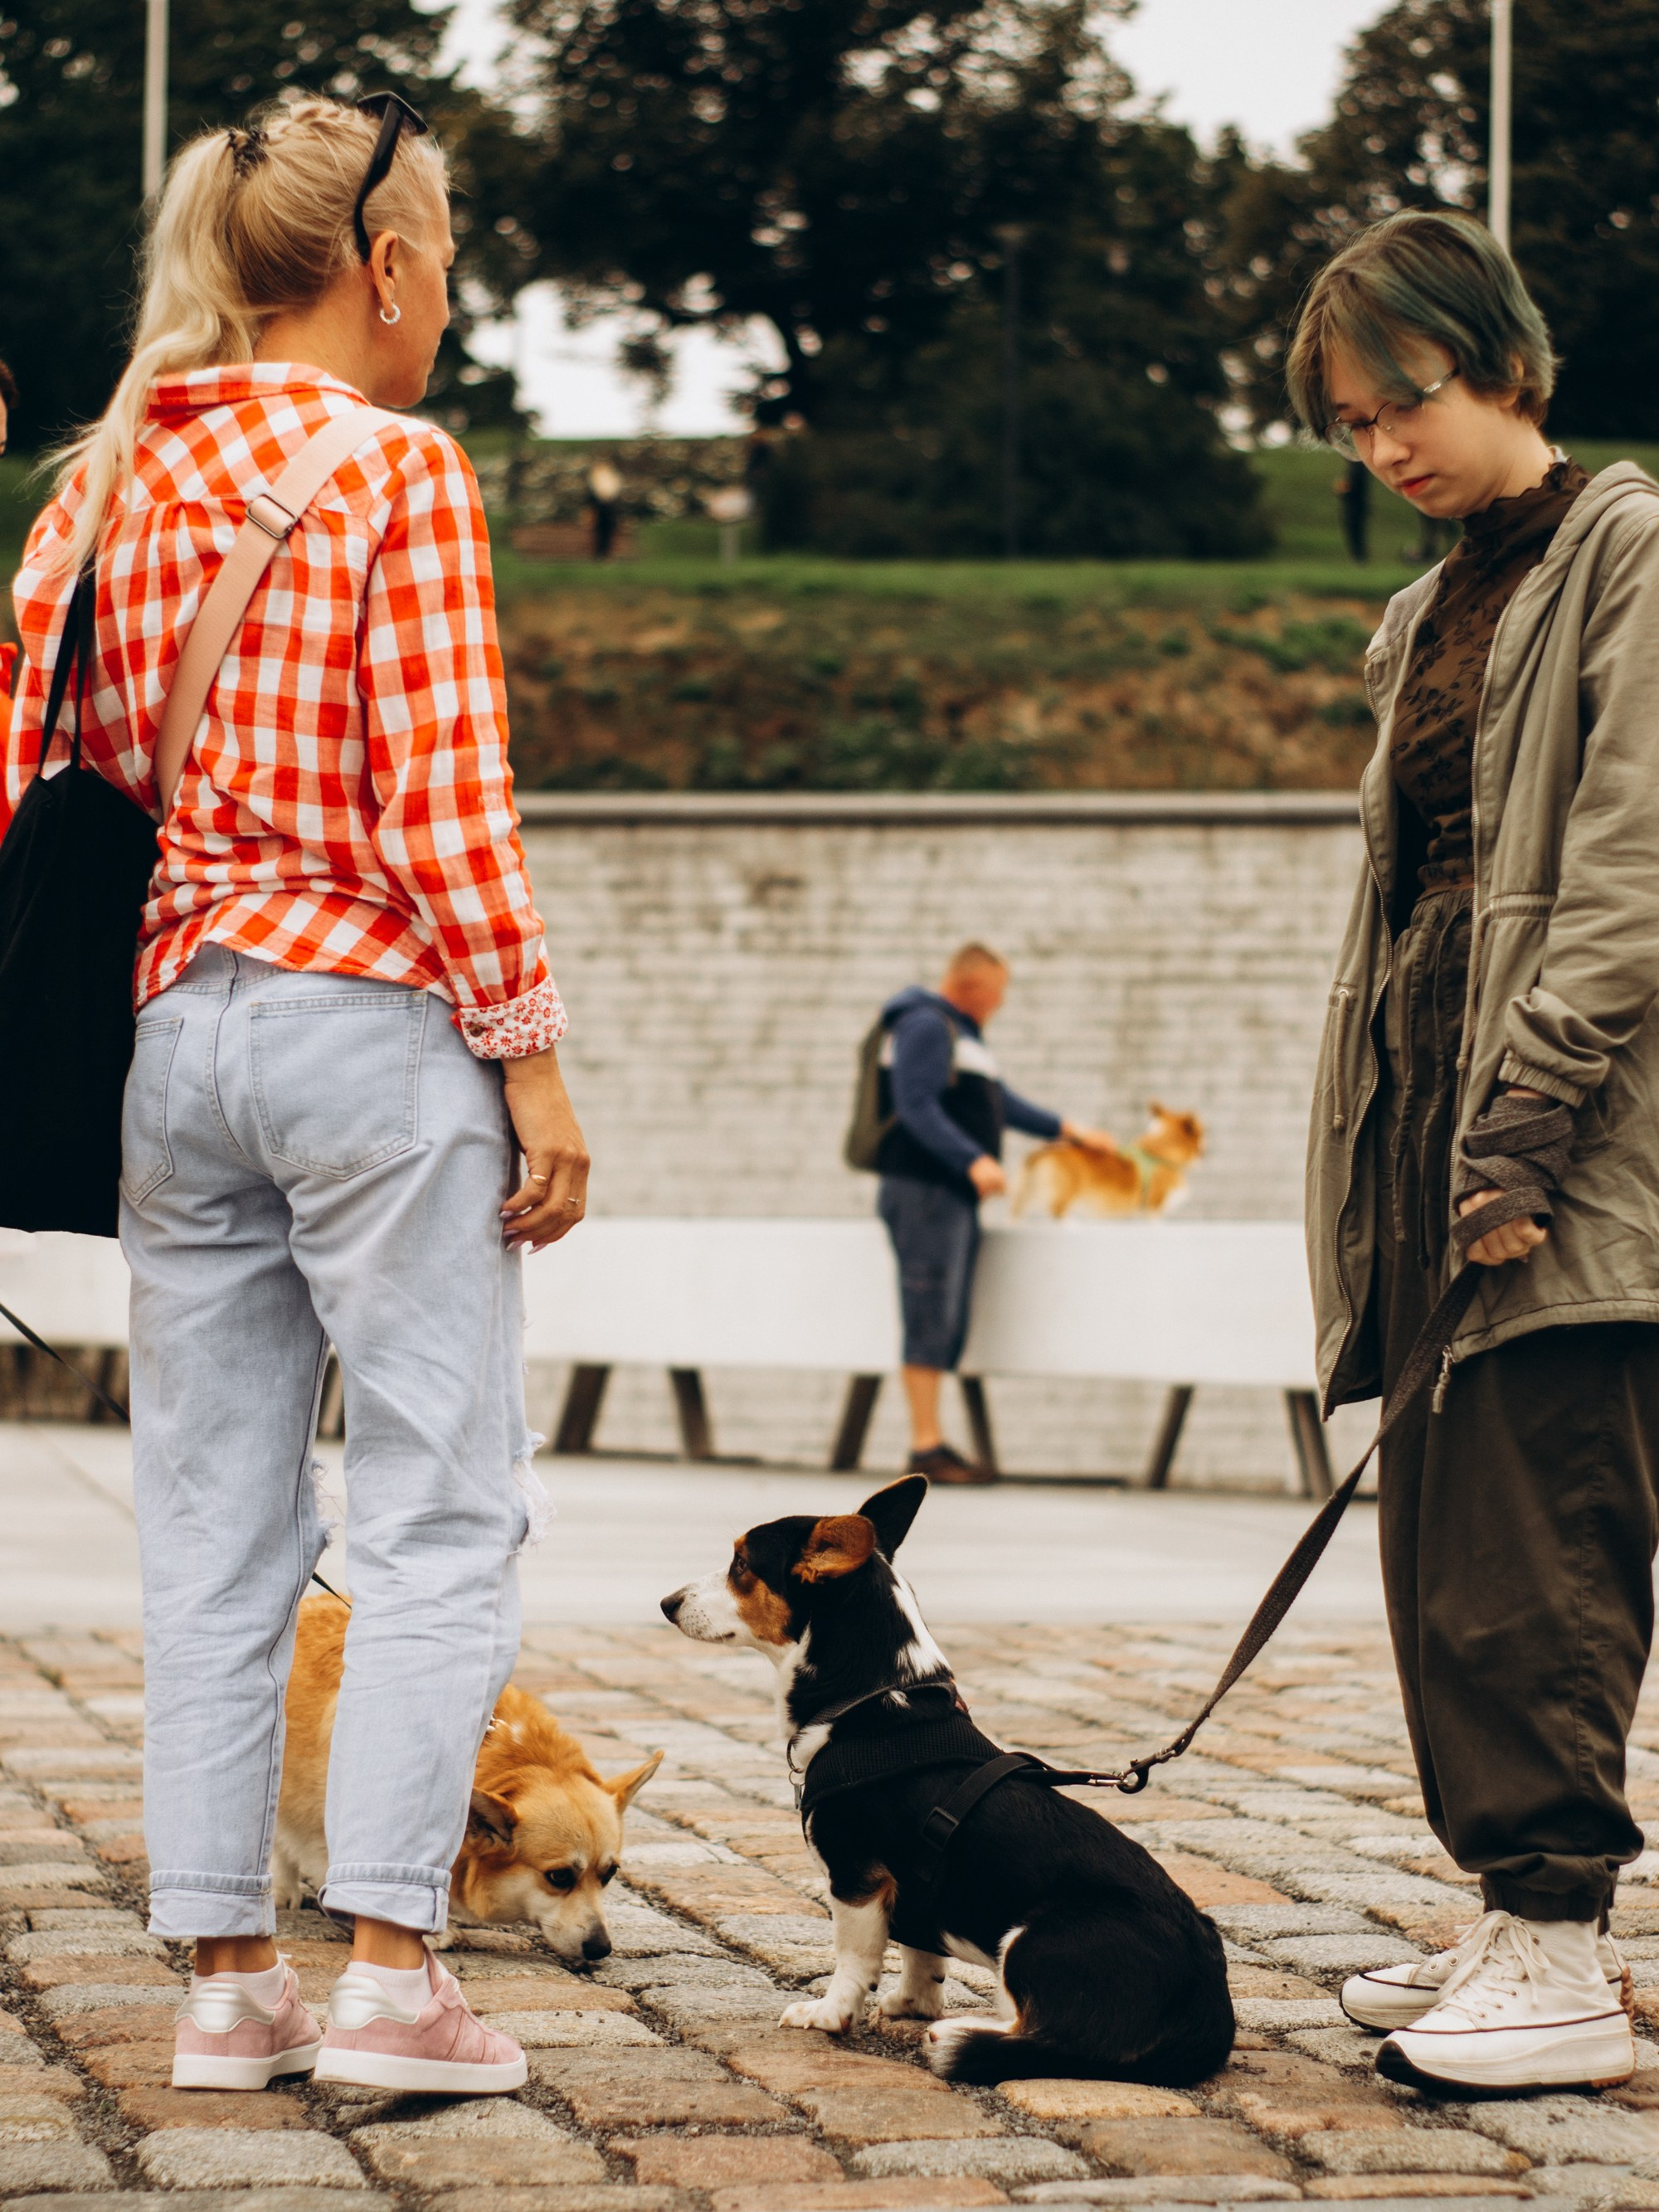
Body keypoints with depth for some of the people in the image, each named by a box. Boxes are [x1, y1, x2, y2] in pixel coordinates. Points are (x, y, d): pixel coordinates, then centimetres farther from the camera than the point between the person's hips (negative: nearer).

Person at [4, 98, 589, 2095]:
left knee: (209, 1529, 9)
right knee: (438, 1509, 0)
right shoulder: (396, 470, -8)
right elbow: (441, 803, -13)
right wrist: (532, 1058, -8)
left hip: (174, 1026, 6)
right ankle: (389, 1970, -4)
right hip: (373, 1022, -6)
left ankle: (222, 1975, 11)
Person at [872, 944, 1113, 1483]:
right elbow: (916, 1108, -20)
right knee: (930, 1320, -13)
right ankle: (926, 1446, -15)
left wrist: (1067, 1129, 29)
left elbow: (1002, 1103, 31)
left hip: (956, 1196, 10)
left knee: (949, 1328, 8)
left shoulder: (963, 1034, 23)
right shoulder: (925, 1026, -9)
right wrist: (973, 1160, -27)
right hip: (924, 1189, -10)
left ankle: (931, 1444, 9)